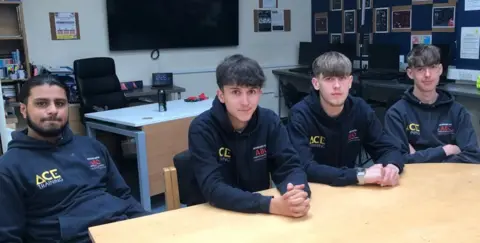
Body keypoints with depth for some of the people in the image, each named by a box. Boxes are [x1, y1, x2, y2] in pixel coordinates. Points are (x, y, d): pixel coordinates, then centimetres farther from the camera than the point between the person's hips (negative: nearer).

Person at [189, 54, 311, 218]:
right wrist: (272, 205, -33)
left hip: (261, 216, 4)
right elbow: (213, 189, -23)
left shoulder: (270, 121, -4)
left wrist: (298, 194, -28)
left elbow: (289, 167, -7)